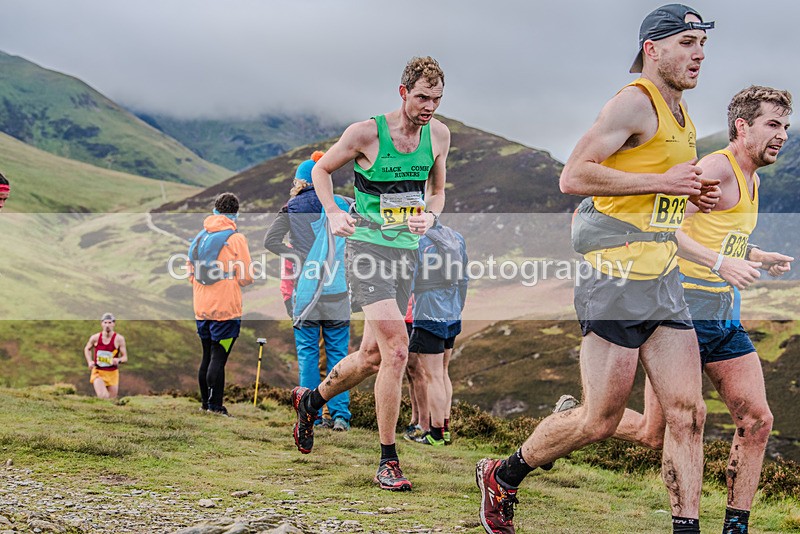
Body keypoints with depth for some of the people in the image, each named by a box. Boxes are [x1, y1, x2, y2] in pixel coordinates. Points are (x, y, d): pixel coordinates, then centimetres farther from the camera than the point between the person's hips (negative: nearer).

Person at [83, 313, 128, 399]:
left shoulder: (119, 339, -8)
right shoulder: (95, 338, -4)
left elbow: (125, 357, -3)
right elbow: (87, 349, 16)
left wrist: (119, 360, -26)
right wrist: (89, 362, 0)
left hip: (112, 373, 1)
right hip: (98, 372, -1)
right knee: (102, 396, -25)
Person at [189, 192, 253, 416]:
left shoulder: (199, 237, 10)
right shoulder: (236, 238, -9)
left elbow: (191, 273, 15)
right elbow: (246, 278, -10)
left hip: (202, 309, 6)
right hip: (226, 309, -6)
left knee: (207, 357, 14)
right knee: (218, 358, -5)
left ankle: (205, 402, 20)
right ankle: (215, 406, -4)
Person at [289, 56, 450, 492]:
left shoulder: (438, 134, 5)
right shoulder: (366, 133, -10)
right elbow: (321, 169, 4)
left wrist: (430, 216, -4)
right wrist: (333, 214, -11)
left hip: (407, 252, 6)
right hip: (368, 247, -6)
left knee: (372, 356, 13)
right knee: (395, 350, -19)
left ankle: (311, 399, 41)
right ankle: (388, 461, -10)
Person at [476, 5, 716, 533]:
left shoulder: (681, 112, 17)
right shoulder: (635, 102, -12)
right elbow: (574, 176, -20)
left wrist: (693, 192, 11)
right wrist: (661, 182, -19)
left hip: (664, 281, 9)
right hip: (616, 277, -8)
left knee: (688, 413, -1)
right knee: (599, 420, -1)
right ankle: (501, 477, 20)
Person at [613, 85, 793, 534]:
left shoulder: (752, 180, 18)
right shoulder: (717, 169, -13)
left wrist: (757, 257, 16)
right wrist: (720, 263, -33)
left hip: (726, 317, 9)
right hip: (686, 312, -9)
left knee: (757, 421, 1)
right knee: (655, 435, -3)